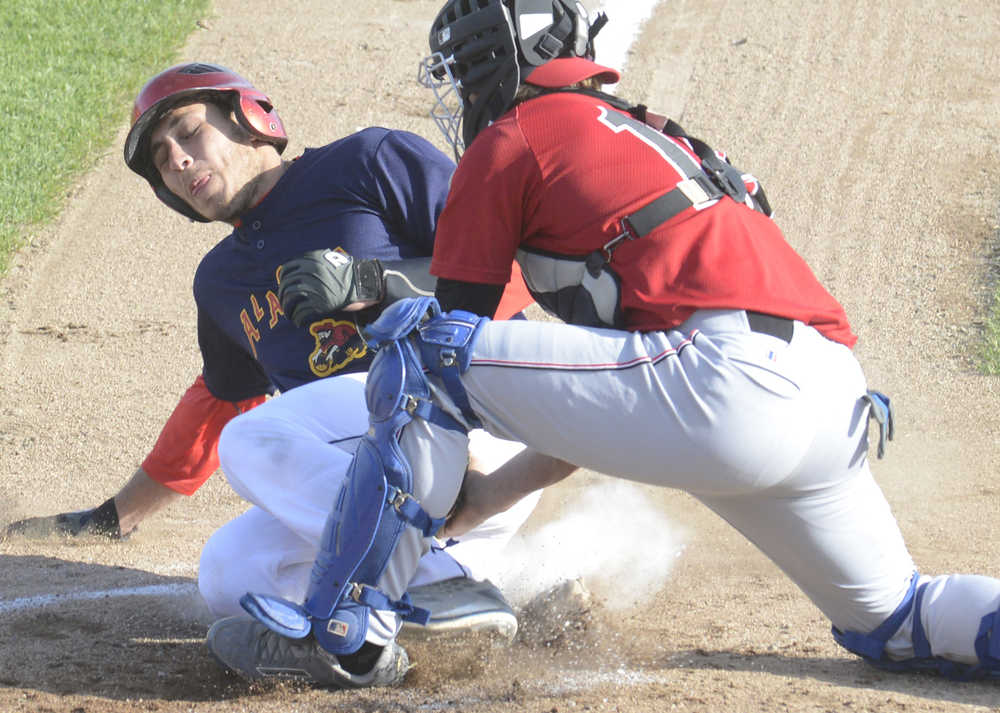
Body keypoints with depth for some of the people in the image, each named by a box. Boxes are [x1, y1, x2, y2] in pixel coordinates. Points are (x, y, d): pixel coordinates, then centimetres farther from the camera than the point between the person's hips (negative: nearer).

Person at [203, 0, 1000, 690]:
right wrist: (488, 497, 37)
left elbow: (455, 322, 14)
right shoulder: (648, 136, 34)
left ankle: (339, 625, -2)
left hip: (731, 378, -8)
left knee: (420, 351, -3)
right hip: (838, 403, 8)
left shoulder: (511, 140, 11)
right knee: (895, 623, 27)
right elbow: (611, 389, 35)